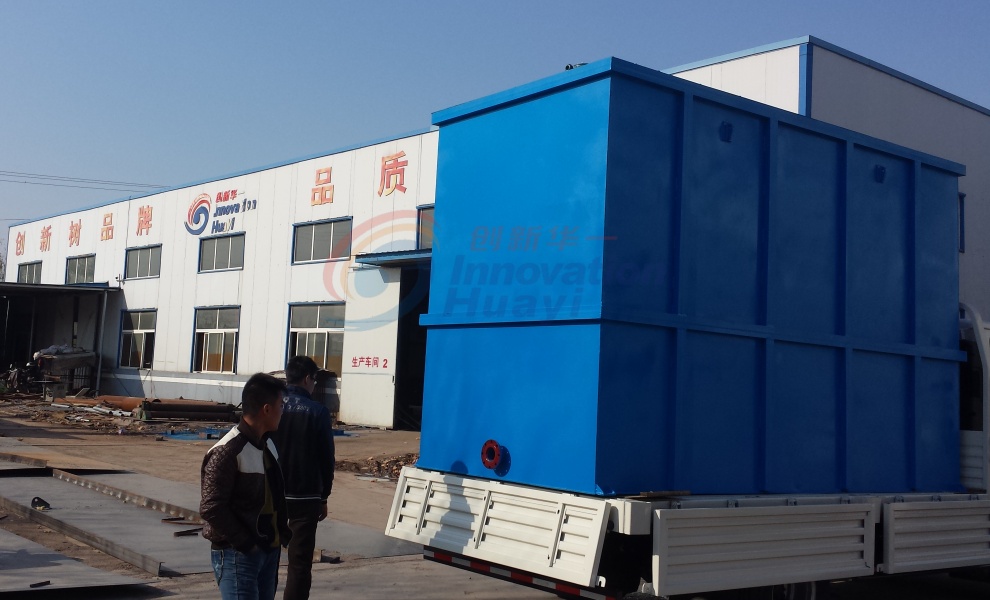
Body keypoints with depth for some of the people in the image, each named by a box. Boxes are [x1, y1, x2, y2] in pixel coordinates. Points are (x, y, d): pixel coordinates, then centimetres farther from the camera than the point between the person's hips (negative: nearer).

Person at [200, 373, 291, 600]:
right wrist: (246, 543, -17)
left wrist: (282, 532, 9)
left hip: (268, 551, 8)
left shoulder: (268, 445, 9)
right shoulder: (227, 452, -19)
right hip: (237, 554, -8)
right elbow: (211, 508, -20)